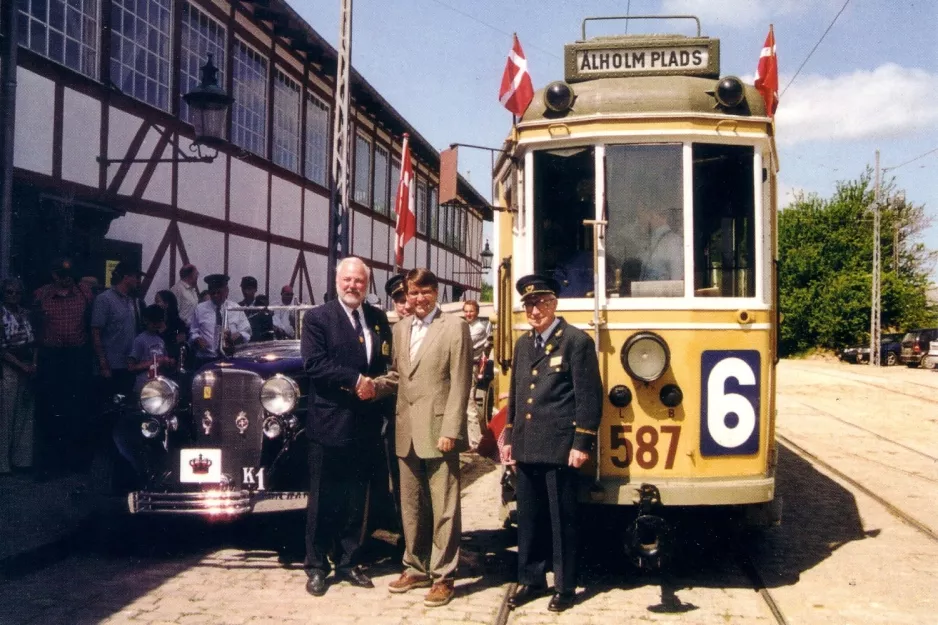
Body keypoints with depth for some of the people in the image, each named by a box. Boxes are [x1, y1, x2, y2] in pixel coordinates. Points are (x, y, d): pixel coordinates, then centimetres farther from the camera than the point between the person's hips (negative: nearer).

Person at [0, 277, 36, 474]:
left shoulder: (26, 314, 9)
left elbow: (34, 342, 10)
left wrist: (34, 365, -4)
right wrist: (22, 366, -14)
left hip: (28, 369, 6)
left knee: (25, 415, 9)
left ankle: (22, 458, 17)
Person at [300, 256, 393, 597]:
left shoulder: (379, 318, 11)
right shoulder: (317, 318, -4)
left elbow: (387, 362, 13)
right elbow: (313, 363, -15)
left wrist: (377, 384, -8)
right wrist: (355, 380, -19)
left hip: (365, 425, 5)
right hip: (329, 422, -4)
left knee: (355, 499, 12)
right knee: (323, 499, 4)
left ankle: (348, 562, 24)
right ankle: (316, 566, 14)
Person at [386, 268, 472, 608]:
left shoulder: (454, 326, -5)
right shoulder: (399, 329, 13)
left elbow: (460, 383, -9)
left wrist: (450, 430, -14)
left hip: (438, 430, -6)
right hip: (407, 431, 6)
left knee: (443, 507, 0)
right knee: (411, 506, 14)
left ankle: (443, 575, 9)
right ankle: (416, 567, 27)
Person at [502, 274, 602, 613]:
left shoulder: (577, 341, -7)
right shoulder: (523, 344, 14)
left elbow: (590, 397, -11)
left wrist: (582, 444, -14)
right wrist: (509, 438, 15)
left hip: (559, 448, -6)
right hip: (526, 448, 6)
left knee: (562, 520, 4)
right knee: (529, 519, 13)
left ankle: (565, 586, 16)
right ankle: (530, 580, 26)